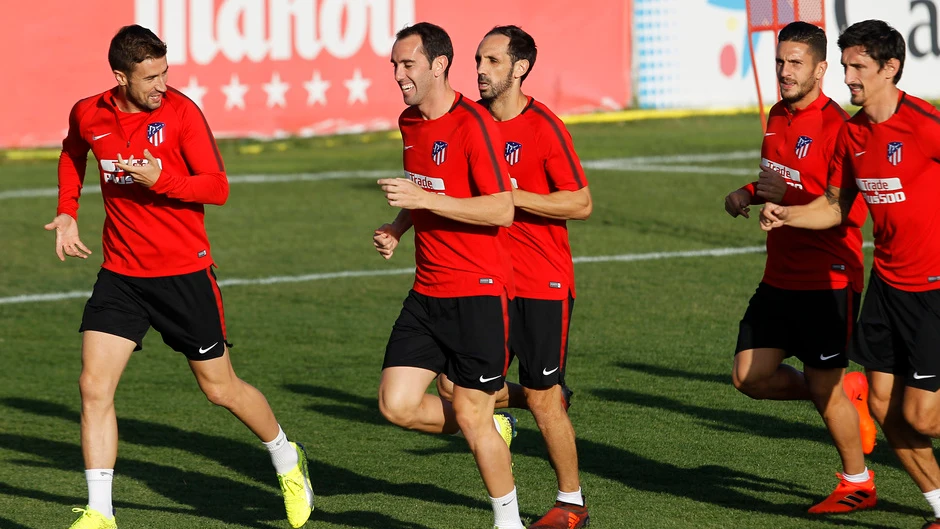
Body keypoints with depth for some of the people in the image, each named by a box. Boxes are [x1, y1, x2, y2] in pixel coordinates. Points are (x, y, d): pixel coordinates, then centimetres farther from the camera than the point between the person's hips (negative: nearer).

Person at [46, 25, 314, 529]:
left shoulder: (180, 111, -12)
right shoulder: (88, 115, 0)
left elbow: (218, 187, -13)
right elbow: (72, 155, 24)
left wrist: (162, 179, -27)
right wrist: (67, 211, 13)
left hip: (184, 272, -3)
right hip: (120, 274, 3)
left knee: (220, 387, 9)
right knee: (94, 386, -9)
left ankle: (287, 460, 36)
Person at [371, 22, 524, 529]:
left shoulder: (473, 123, -15)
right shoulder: (410, 122, 10)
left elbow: (502, 210, -20)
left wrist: (423, 199, -23)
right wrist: (396, 229, 8)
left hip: (478, 293, -7)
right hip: (428, 292, 7)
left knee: (471, 415, -2)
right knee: (396, 404, -3)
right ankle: (492, 430, 22)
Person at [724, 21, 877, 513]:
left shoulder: (835, 126, -16)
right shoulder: (777, 117, 10)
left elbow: (853, 211, -21)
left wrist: (790, 193, -28)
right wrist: (750, 193, 6)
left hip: (827, 280, -8)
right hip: (780, 277, 8)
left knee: (824, 387, -1)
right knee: (750, 376, 5)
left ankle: (857, 483, 18)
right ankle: (846, 395, 26)